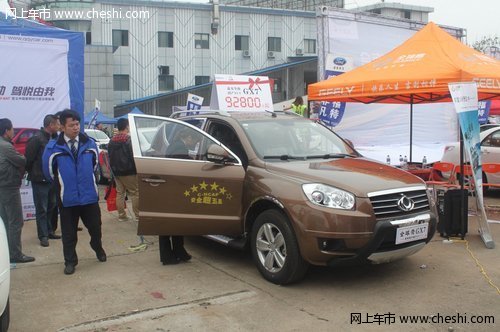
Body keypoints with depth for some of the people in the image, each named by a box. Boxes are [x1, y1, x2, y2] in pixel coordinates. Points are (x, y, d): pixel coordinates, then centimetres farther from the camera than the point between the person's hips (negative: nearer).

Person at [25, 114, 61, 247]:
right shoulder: (36, 139, -15)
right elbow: (28, 159, -15)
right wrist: (33, 174, -6)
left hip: (51, 179, 8)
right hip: (40, 180, -8)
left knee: (51, 207, 15)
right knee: (41, 209, -1)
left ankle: (49, 231, 27)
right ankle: (43, 235, 6)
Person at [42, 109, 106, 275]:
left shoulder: (89, 144, 0)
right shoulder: (53, 147, -8)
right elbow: (49, 171, 5)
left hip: (90, 196, 2)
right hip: (67, 198, -2)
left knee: (95, 227, 15)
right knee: (69, 233, 7)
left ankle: (98, 248, 43)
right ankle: (70, 261, 24)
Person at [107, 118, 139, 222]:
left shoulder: (112, 141, 12)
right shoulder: (129, 140, -13)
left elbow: (110, 157, 17)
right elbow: (133, 156, -16)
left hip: (116, 172, 7)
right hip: (129, 172, -7)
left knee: (120, 193, 10)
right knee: (134, 193, -1)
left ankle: (121, 215, 11)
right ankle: (138, 214, 0)